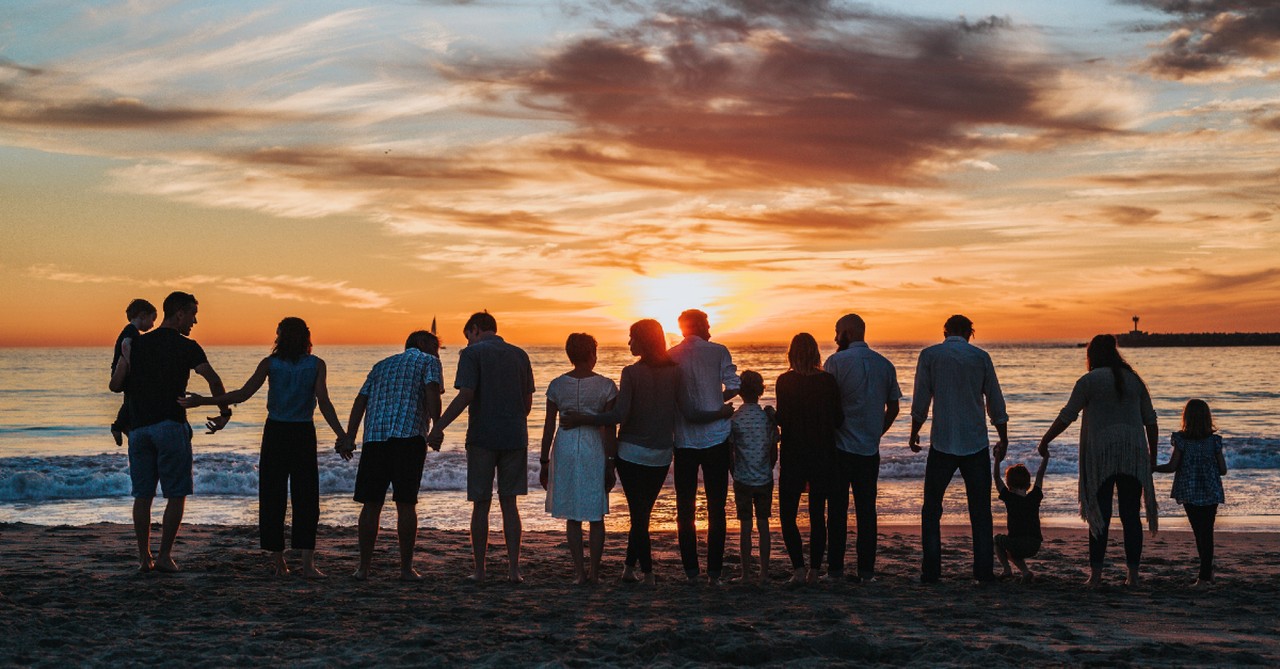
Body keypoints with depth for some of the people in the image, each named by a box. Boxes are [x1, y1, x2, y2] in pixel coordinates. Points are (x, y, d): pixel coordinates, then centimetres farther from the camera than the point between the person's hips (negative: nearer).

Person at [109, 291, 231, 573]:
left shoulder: (136, 344, 10)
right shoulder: (187, 347, -2)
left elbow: (115, 385, 7)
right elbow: (213, 379, -14)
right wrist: (225, 413, -2)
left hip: (138, 427, 5)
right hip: (171, 426, -4)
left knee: (143, 495, 9)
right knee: (176, 494, 3)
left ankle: (144, 557, 10)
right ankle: (164, 556, 0)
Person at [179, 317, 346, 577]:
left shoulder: (270, 363, -1)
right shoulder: (316, 365, -2)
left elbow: (242, 394, -8)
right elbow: (324, 403, -11)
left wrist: (203, 401, -1)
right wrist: (341, 435, -10)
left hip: (275, 433, 1)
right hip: (303, 434, 0)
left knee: (273, 497, 8)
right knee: (305, 497, 2)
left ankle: (277, 560, 10)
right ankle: (307, 563, -6)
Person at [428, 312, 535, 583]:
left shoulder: (472, 353, -4)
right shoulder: (519, 355, 10)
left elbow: (465, 396, -15)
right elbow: (528, 402, 12)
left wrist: (439, 426, -11)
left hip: (482, 438, -4)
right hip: (515, 438, 4)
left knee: (481, 505, 4)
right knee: (509, 504, 9)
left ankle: (479, 570, 9)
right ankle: (513, 568, 4)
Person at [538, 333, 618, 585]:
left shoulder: (557, 385, 0)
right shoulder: (606, 386, -5)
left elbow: (549, 427, 1)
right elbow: (609, 429, -6)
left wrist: (544, 462, 8)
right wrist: (611, 464, 0)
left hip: (565, 448, 1)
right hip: (594, 450, -1)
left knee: (572, 516, 9)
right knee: (596, 515, 9)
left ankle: (579, 572, 8)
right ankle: (594, 572, 9)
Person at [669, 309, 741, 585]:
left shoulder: (670, 357, 2)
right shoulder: (718, 352, -3)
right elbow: (733, 387, -10)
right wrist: (716, 401, 9)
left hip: (684, 440, 1)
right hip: (716, 438, -1)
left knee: (685, 507, 9)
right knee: (716, 507, 6)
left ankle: (691, 570, 9)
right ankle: (714, 571, 4)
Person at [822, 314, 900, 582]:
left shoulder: (837, 361, -8)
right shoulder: (885, 364, 7)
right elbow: (894, 408, 11)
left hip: (840, 447, -4)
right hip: (870, 449, 4)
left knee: (837, 508, 4)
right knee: (866, 509, 8)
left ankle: (835, 567, 6)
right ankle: (866, 569, 7)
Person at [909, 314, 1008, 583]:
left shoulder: (929, 355, 0)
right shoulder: (981, 357, 2)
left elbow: (921, 401, -1)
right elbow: (995, 402, 6)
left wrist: (914, 433, 12)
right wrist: (1003, 439, 16)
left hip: (942, 443, -1)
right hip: (976, 443, 1)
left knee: (932, 509, 7)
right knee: (980, 510, 8)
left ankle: (931, 570, 2)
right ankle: (983, 571, 6)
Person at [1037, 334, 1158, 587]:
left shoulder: (1089, 381, -2)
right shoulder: (1134, 380, 12)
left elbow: (1067, 416, -4)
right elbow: (1150, 420, 13)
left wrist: (1045, 440, 7)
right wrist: (1153, 455, 19)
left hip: (1101, 454, -3)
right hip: (1133, 455, 4)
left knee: (1100, 515, -1)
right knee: (1131, 515, 6)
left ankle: (1096, 574, -2)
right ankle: (1133, 574, 6)